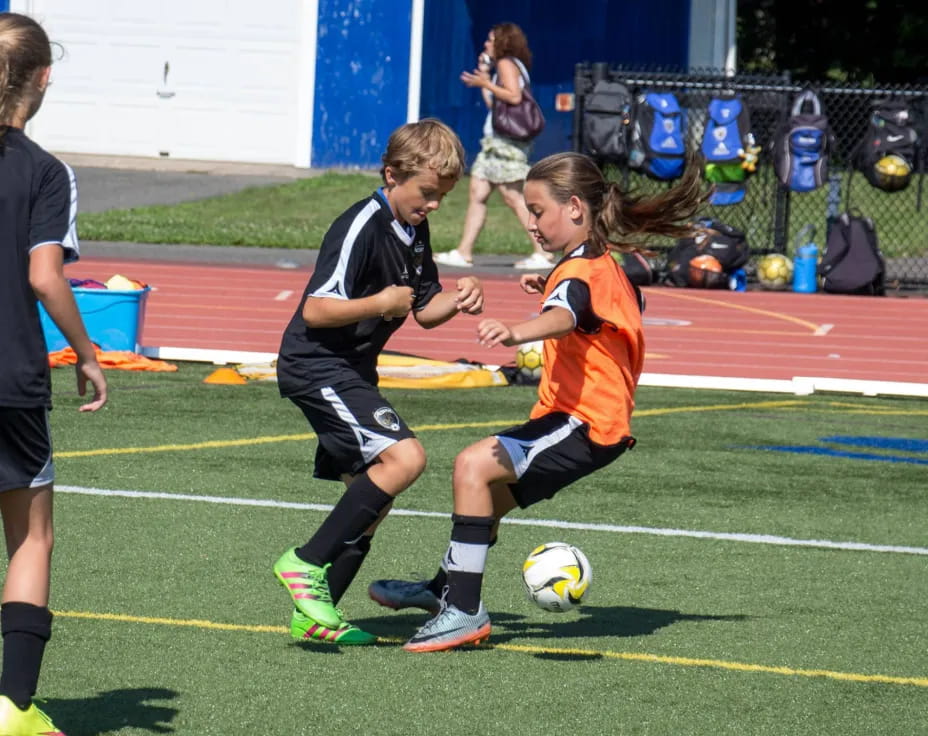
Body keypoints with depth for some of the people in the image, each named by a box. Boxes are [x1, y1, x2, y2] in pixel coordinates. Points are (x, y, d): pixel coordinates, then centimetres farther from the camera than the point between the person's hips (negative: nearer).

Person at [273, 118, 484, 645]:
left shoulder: (415, 231, 10)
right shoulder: (362, 227, -18)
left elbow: (425, 311, 18)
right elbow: (315, 310, -22)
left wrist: (457, 300, -1)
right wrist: (381, 305, -22)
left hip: (352, 370, 10)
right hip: (317, 366, -10)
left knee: (373, 496, 8)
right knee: (404, 457, -23)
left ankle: (314, 612, 13)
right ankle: (306, 563, -19)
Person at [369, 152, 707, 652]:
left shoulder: (580, 272, -18)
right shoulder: (604, 264, 15)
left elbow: (563, 318, -43)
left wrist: (516, 333, -62)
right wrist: (551, 288, 30)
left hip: (584, 423, -11)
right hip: (602, 418, 11)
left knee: (475, 466, -23)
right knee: (490, 490, 25)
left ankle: (465, 611, -25)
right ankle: (446, 588, 45)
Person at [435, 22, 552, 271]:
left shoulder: (507, 64, -5)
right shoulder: (506, 66, 23)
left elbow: (514, 96, -20)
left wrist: (485, 83, -14)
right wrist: (484, 76, 24)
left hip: (506, 140, -11)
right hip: (496, 141, 11)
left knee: (513, 197, -13)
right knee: (476, 194, 7)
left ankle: (542, 253, -14)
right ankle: (464, 252, 6)